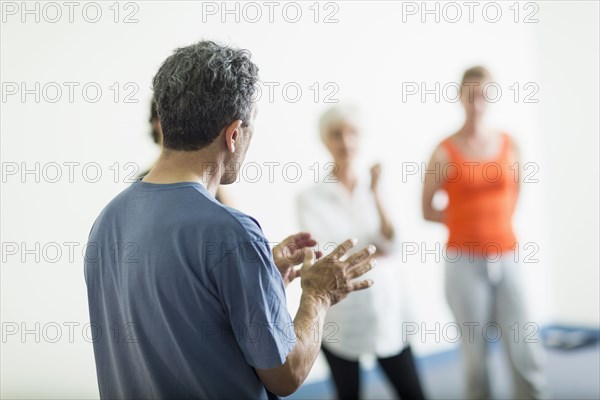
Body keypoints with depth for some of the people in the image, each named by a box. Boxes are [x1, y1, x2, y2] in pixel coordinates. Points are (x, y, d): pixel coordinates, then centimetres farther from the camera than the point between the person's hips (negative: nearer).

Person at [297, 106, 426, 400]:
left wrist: (375, 194, -14)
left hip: (387, 310, 3)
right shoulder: (311, 198, -7)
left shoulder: (373, 187, 2)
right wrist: (373, 253, -6)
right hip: (340, 320, -2)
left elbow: (391, 245, -7)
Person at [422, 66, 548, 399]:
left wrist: (495, 220, 8)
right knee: (476, 356, 4)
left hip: (506, 259, 3)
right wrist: (465, 219, -3)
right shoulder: (445, 152, -5)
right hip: (465, 262, -2)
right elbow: (427, 210, 3)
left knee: (526, 354, -1)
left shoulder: (508, 144, 5)